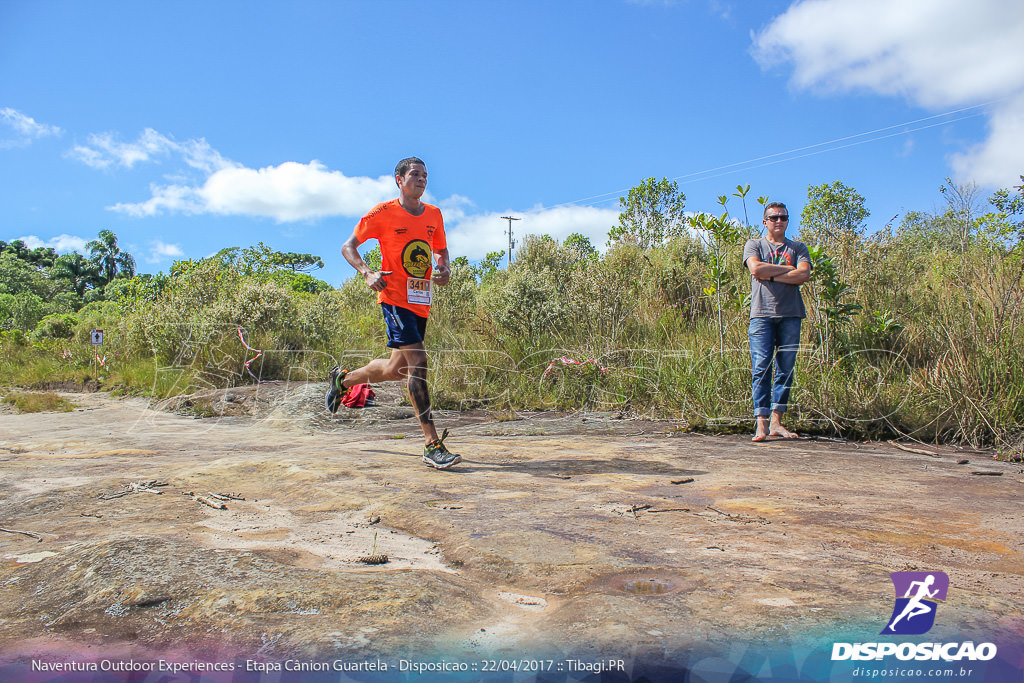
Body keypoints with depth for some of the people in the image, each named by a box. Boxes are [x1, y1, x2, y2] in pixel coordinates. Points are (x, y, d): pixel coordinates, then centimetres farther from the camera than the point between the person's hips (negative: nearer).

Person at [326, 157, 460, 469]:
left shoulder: (434, 214, 12)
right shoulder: (383, 212, -4)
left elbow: (441, 250, 25)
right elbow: (348, 247, 1)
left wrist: (444, 269, 2)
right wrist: (367, 273, -17)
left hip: (421, 301, 7)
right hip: (395, 297, -7)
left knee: (397, 368, 15)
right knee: (417, 363, -17)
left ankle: (343, 378, 44)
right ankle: (432, 444, -15)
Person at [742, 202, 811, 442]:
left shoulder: (798, 248, 17)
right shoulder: (754, 245, 13)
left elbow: (804, 275, -1)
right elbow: (756, 269, -7)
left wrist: (771, 275, -5)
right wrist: (788, 269, 0)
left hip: (790, 315, 2)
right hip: (762, 314, -2)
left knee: (786, 369, 1)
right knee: (761, 368, -8)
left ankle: (776, 422, 6)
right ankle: (761, 423, -8)